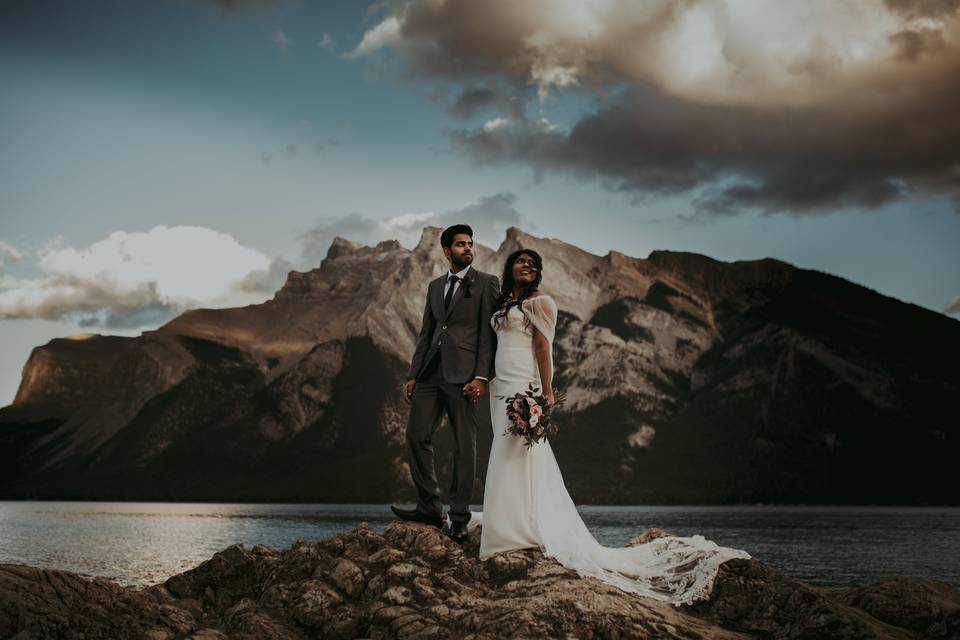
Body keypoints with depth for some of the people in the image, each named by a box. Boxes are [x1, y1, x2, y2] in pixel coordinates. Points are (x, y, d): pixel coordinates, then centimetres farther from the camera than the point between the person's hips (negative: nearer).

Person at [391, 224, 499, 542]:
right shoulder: (435, 286, 18)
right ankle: (429, 507, 12)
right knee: (417, 436, 1)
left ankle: (459, 519, 6)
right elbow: (426, 333, 18)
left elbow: (488, 333, -6)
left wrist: (481, 376, -14)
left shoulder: (486, 283, 1)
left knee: (464, 447, -1)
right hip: (431, 372, 6)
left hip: (464, 375, -6)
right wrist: (412, 375, 11)